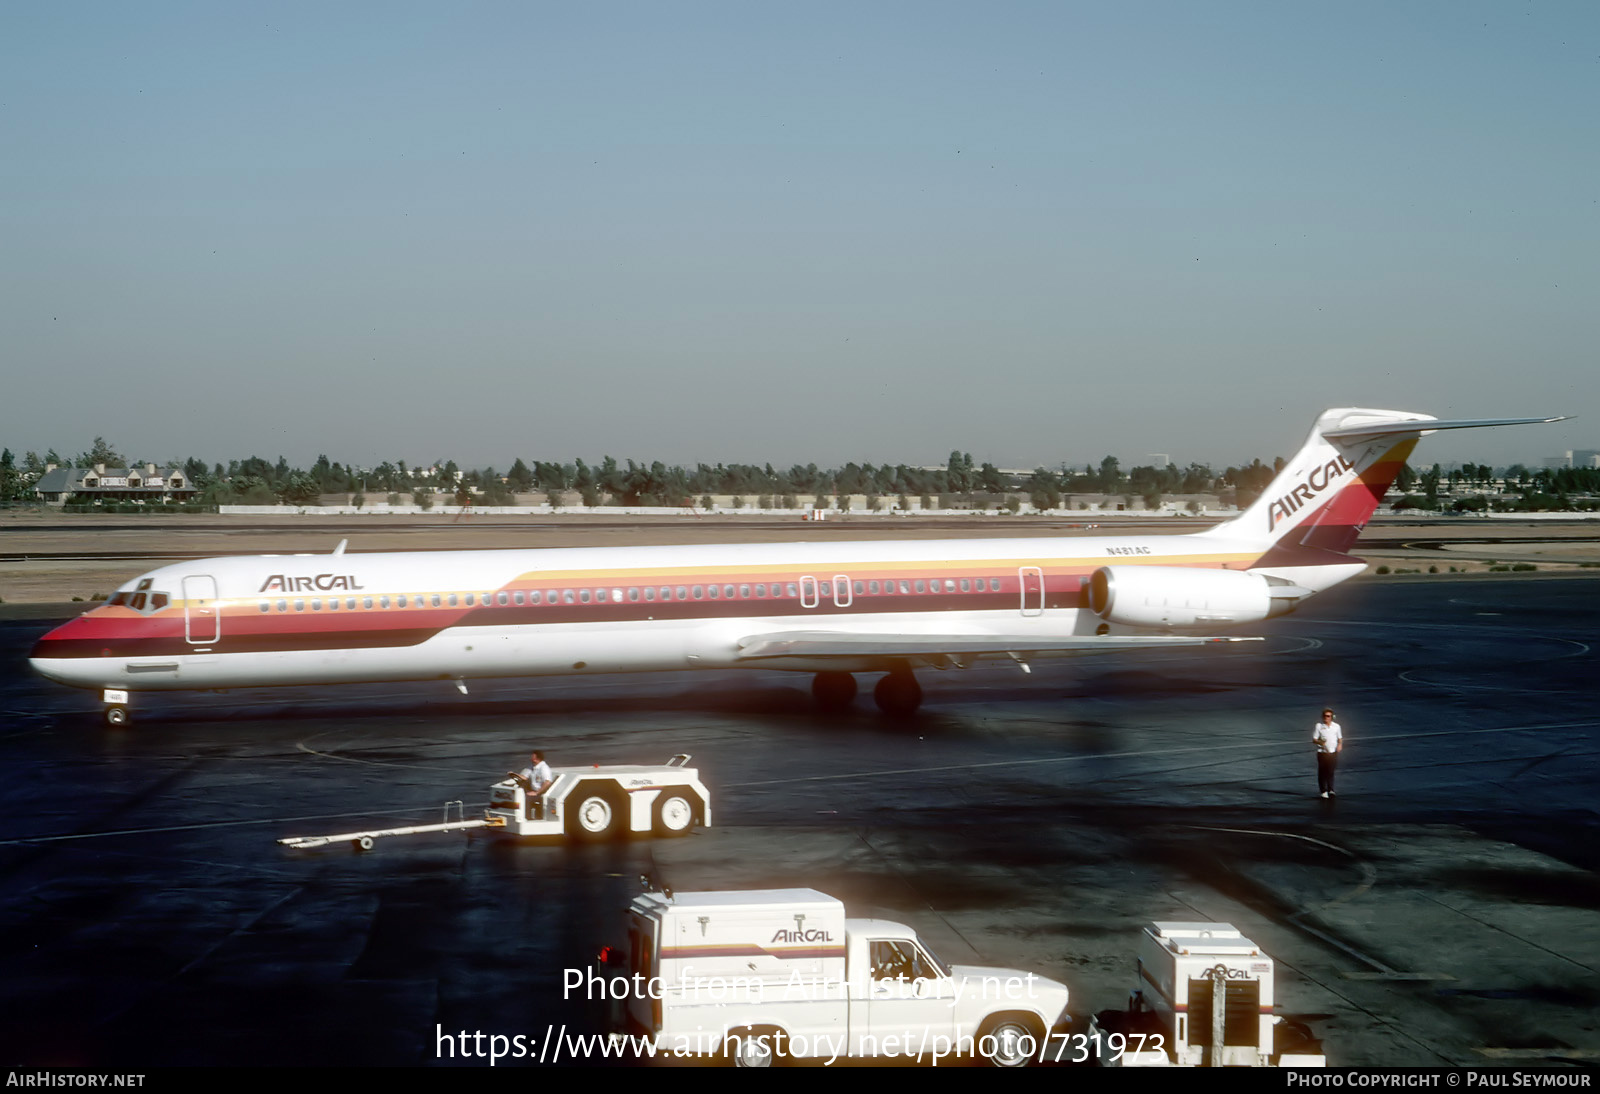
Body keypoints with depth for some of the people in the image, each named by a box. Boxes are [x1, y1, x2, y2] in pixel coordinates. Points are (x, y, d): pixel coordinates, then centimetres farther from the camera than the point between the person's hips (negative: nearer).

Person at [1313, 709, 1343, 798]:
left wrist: (1340, 745, -5)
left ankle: (1330, 790, 2)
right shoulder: (1319, 726, 1)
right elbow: (1314, 740, 1)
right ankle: (1323, 791, 9)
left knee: (1331, 772, -1)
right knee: (1322, 772, 0)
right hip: (1322, 753, -1)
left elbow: (1340, 738, 17)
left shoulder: (1336, 726, 7)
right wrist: (1320, 742, -20)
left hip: (1333, 752, 1)